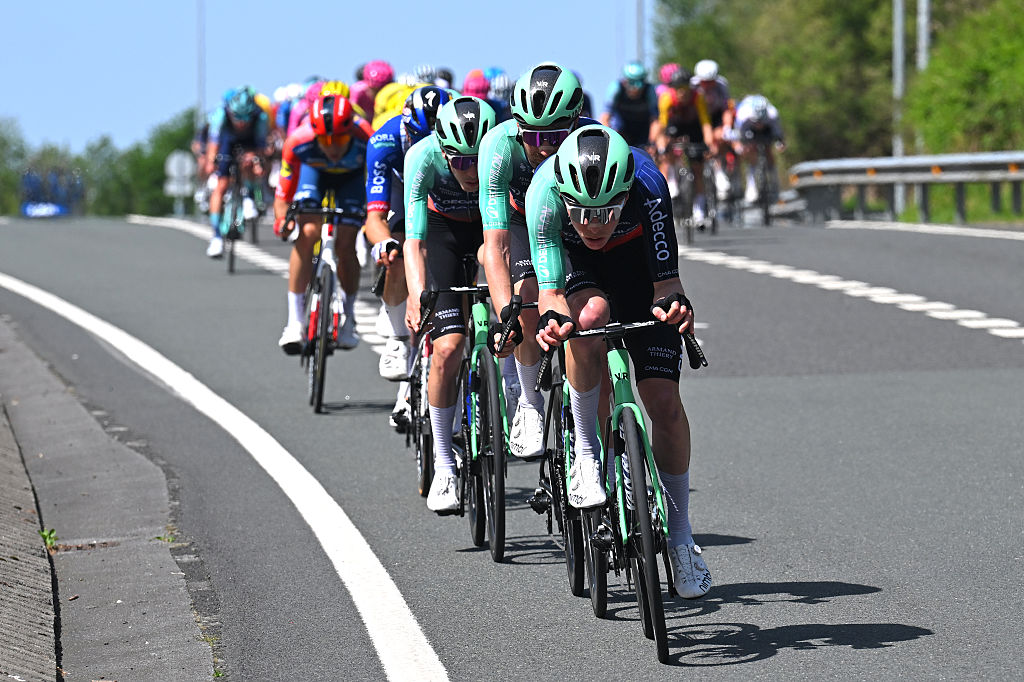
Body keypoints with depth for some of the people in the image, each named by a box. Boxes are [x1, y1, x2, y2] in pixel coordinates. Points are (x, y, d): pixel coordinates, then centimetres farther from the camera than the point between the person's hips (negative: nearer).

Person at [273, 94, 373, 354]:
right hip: (313, 171, 0)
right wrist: (282, 219, -42)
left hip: (351, 177, 0)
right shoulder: (299, 142, -37)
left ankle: (348, 319, 11)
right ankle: (295, 322, -13)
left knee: (345, 245, -12)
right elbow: (283, 192, -26)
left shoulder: (366, 140, -40)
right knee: (306, 233, -19)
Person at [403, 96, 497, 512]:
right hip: (443, 231, -3)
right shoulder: (423, 156, -33)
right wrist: (416, 295, -54)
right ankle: (443, 464, -2)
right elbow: (415, 239, -37)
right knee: (448, 348, -14)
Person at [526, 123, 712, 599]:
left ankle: (679, 536, 8)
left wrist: (674, 304, -57)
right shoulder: (546, 191, -36)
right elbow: (551, 290, -36)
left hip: (638, 264, 0)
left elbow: (666, 282, -35)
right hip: (575, 267, 0)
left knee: (665, 403, -9)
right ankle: (585, 452, -17)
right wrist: (552, 318, -58)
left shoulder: (647, 185, -36)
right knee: (590, 315, -37)